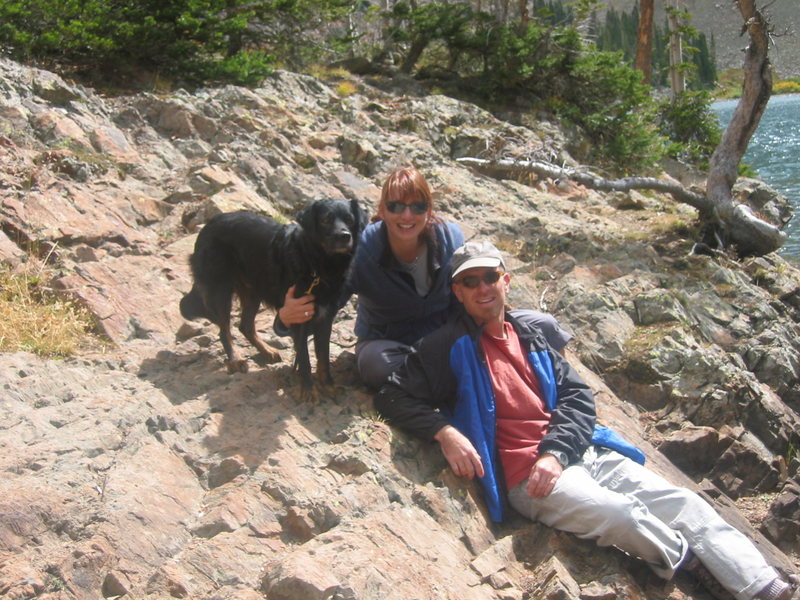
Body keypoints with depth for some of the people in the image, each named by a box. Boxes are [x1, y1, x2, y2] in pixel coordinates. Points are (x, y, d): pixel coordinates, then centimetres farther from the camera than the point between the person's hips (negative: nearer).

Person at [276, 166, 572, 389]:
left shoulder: (450, 238, -13)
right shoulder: (360, 250, -22)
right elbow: (321, 307, -21)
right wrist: (287, 316, -43)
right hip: (389, 341, -2)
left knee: (542, 325, -14)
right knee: (374, 363, -42)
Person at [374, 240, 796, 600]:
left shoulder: (530, 337, 19)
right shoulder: (449, 346, 3)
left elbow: (577, 396, 12)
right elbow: (393, 397, -1)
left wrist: (555, 452, -8)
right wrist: (444, 431, -19)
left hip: (579, 452, 6)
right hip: (526, 476, -6)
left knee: (687, 505, -7)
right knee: (621, 514, -28)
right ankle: (695, 564, -2)